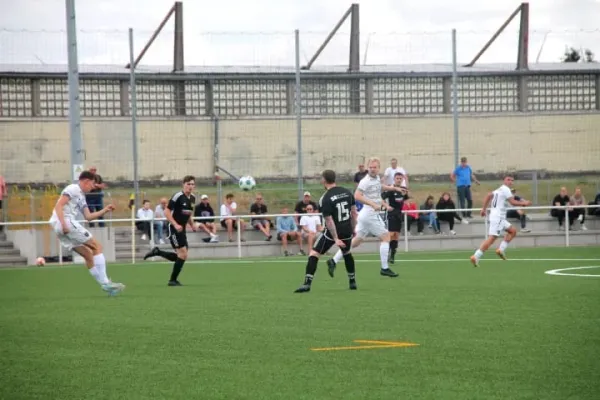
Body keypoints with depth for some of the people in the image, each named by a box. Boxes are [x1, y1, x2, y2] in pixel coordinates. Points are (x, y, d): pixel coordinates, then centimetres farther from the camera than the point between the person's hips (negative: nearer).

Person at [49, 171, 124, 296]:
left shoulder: (81, 196, 25)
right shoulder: (73, 189, -3)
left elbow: (88, 217, 24)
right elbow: (58, 205, -14)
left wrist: (105, 210, 16)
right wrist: (63, 223, -25)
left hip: (60, 229, 10)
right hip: (67, 222, -10)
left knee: (88, 254, 11)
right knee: (97, 246, -7)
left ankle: (105, 285, 9)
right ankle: (105, 283, -11)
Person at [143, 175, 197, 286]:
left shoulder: (192, 198, 8)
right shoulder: (178, 196, -16)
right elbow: (167, 212, -16)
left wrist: (192, 224, 8)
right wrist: (175, 224, -24)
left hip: (181, 230, 8)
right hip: (173, 229, -8)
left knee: (181, 256, 8)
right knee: (183, 254, -12)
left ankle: (157, 252, 23)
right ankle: (173, 280, 1)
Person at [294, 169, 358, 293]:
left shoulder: (325, 199, -16)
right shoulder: (347, 192, 1)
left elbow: (329, 221, -18)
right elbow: (354, 212, 6)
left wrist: (336, 239, -17)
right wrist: (353, 229, 17)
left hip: (332, 232, -6)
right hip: (347, 231, 6)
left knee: (314, 254, 0)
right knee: (347, 253, 30)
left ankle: (307, 284, -11)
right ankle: (352, 282, 34)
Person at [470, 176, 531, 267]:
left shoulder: (499, 189, 20)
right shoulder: (506, 190, -9)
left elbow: (488, 196, 21)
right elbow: (513, 202, -15)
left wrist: (484, 209, 22)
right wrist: (524, 203, -3)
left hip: (499, 217, 10)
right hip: (498, 217, -10)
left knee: (513, 231, 18)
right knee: (491, 238, -15)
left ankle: (501, 249, 9)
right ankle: (476, 257, -21)